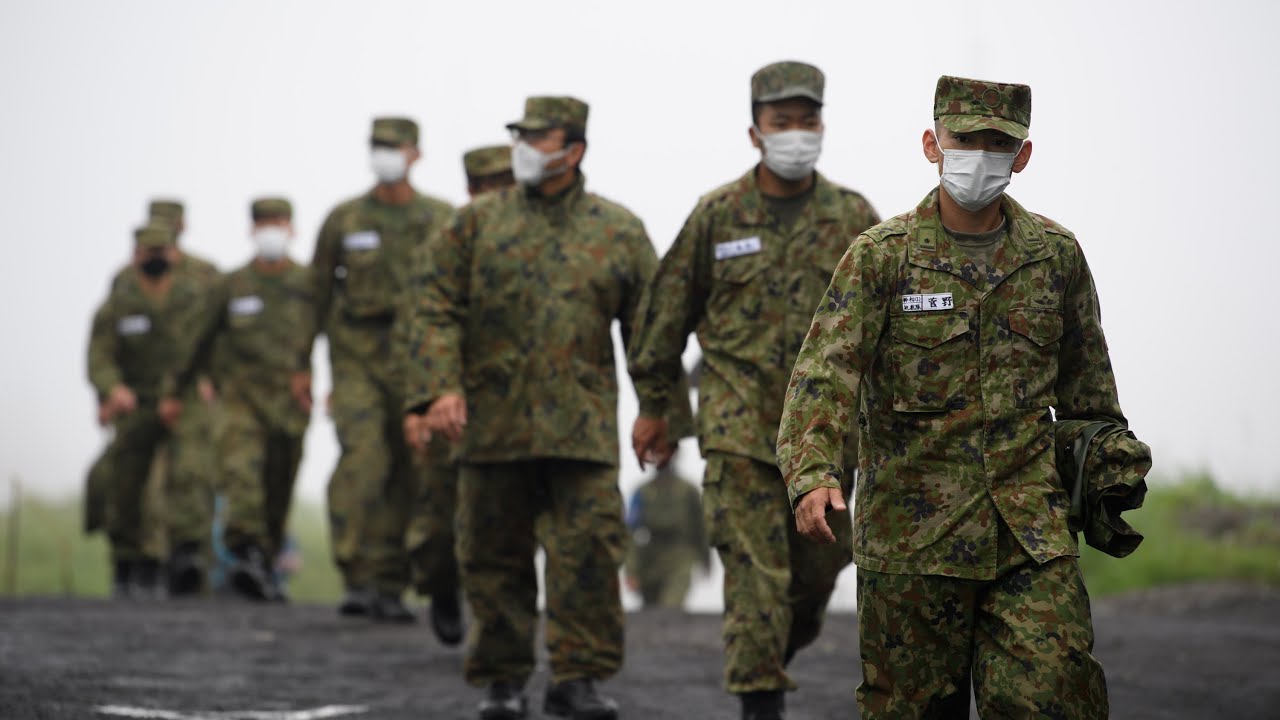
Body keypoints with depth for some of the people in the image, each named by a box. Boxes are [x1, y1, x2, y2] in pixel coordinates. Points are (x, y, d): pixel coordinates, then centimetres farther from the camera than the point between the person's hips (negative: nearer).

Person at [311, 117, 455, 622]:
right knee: (362, 462, -19)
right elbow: (317, 292, 9)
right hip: (357, 365, -1)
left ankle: (389, 590, 13)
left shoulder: (442, 220, 3)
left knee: (405, 477, 4)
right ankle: (356, 580, -17)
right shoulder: (344, 220, 3)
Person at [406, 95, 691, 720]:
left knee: (590, 546, -9)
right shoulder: (477, 223, 6)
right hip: (493, 419, 1)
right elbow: (436, 309, 2)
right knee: (494, 555, 6)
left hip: (582, 426, -1)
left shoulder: (619, 232, 7)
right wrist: (441, 387, -11)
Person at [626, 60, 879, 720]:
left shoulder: (853, 218, 3)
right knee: (753, 567, -7)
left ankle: (779, 652, 35)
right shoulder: (717, 215, 0)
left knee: (818, 564, 9)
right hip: (740, 421, -2)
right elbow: (668, 310, 7)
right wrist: (652, 404, 9)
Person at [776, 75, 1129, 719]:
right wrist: (813, 474, -29)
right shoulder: (881, 256, -4)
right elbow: (825, 373, -14)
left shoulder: (1055, 255, 6)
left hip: (1031, 535, 2)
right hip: (910, 530, -1)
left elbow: (1086, 383, 19)